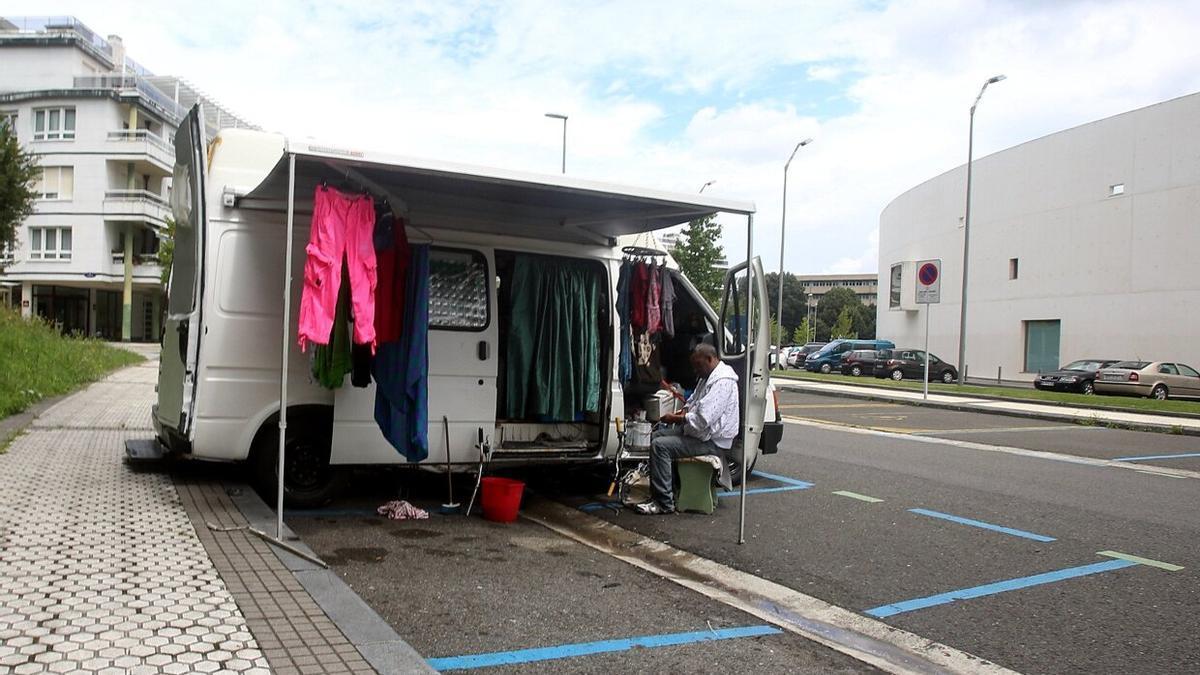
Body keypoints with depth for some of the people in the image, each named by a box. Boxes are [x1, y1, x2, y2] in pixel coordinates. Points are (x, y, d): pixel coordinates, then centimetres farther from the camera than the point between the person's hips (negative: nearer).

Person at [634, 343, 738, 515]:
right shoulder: (708, 377, 12)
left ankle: (664, 503, -16)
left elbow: (702, 420, -30)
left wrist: (675, 419, -16)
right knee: (657, 435, 15)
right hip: (700, 431, 11)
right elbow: (693, 400, 27)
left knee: (660, 445, -20)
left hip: (712, 441, -11)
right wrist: (684, 412, 5)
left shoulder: (722, 382, -23)